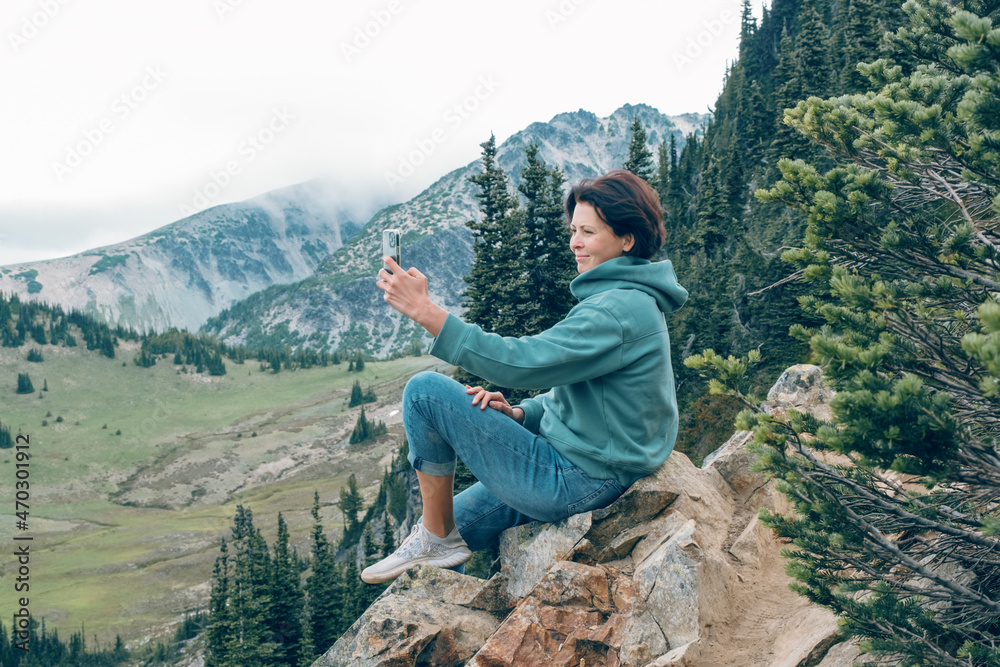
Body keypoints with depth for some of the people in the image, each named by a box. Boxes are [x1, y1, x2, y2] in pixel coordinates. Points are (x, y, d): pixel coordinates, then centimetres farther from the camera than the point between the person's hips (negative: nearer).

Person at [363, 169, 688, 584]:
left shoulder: (619, 310, -21)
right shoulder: (632, 301, 13)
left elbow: (523, 362, -28)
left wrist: (426, 311, -28)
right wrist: (518, 414, 1)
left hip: (574, 482, -11)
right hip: (592, 473, 11)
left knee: (425, 391, -11)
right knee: (451, 525, 21)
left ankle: (437, 539, 0)